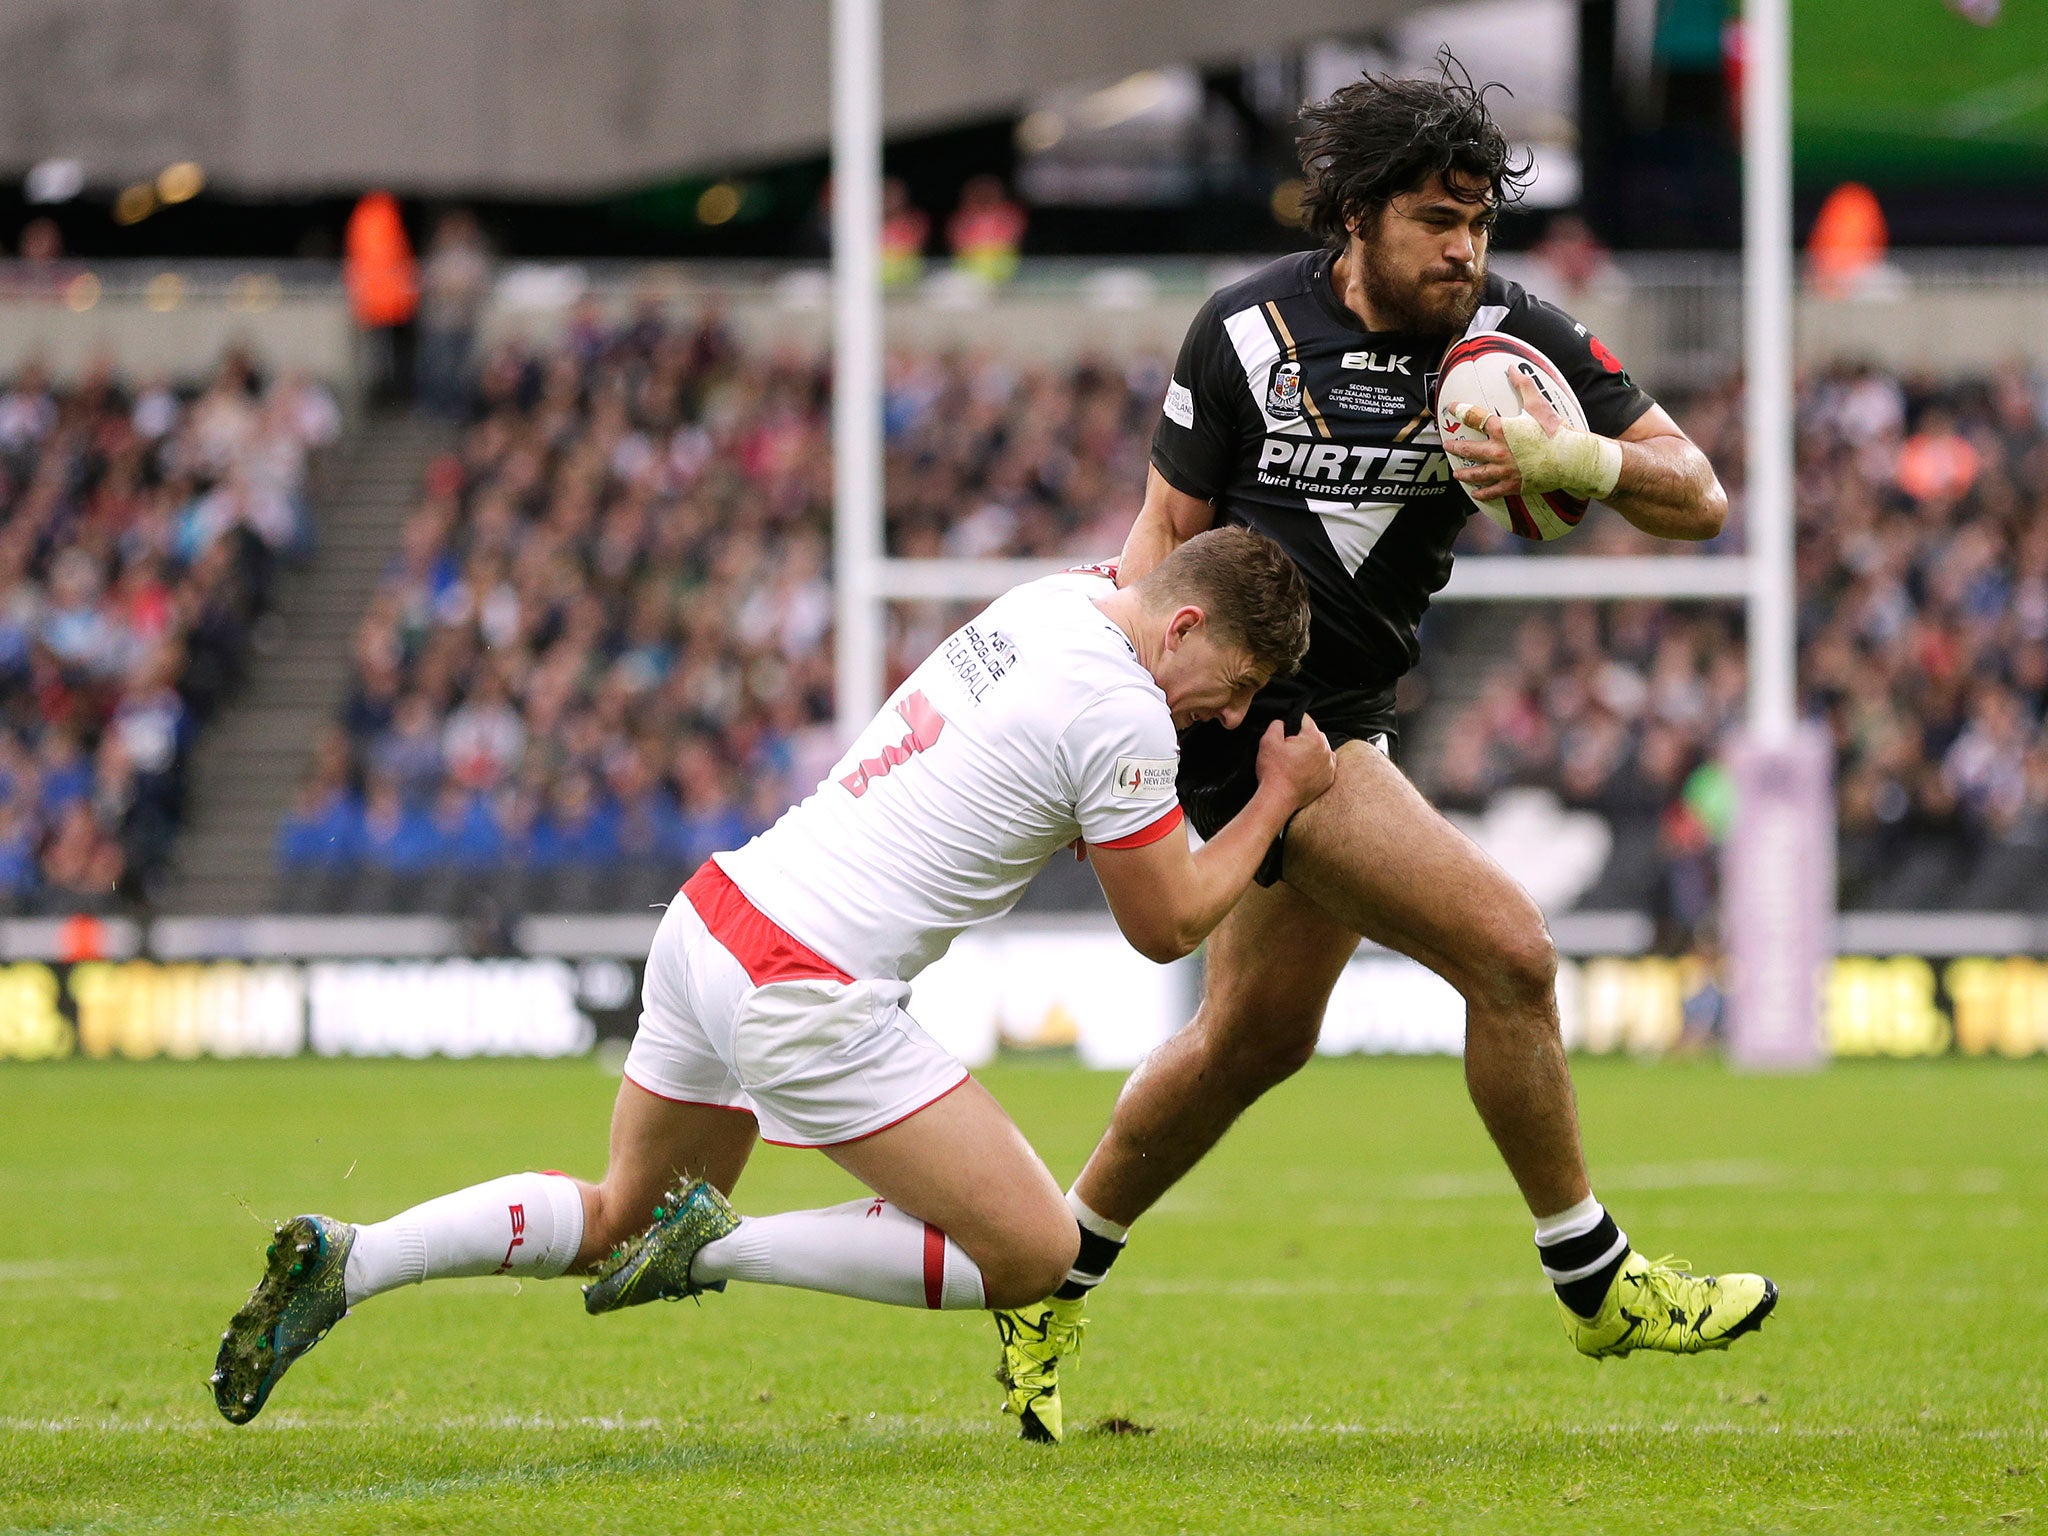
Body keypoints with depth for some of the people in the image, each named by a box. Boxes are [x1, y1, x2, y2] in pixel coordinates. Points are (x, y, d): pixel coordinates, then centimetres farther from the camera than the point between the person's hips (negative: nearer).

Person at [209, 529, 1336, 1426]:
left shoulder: (1050, 598, 10)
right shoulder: (1122, 717, -14)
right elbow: (1166, 925, -3)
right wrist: (1278, 800, 8)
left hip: (716, 911, 9)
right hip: (808, 997, -9)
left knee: (618, 1216, 27)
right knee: (1035, 1256, -3)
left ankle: (344, 1262, 9)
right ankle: (725, 1244, -5)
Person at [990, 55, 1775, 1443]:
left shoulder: (1517, 337, -5)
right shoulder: (1248, 334, -13)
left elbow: (1700, 500, -7)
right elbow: (1171, 525, -1)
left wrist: (1585, 460, -27)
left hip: (1348, 714, 7)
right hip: (1249, 715, -7)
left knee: (1258, 1038, 18)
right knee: (1509, 950, -16)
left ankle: (1048, 1281, 36)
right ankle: (1595, 1281, -2)